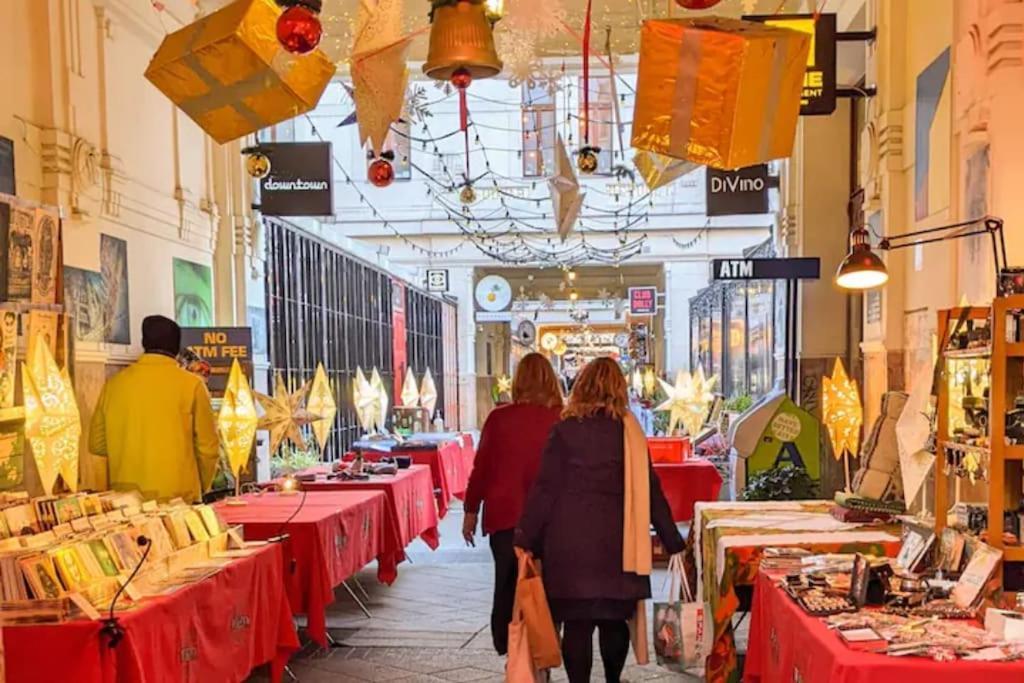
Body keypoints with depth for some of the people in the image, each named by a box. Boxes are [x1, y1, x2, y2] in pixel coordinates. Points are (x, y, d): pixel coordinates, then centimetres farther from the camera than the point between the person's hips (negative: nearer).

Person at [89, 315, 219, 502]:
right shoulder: (191, 384, -4)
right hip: (178, 497, -3)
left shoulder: (114, 384, 4)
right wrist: (201, 488, 15)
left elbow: (97, 443, 13)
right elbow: (207, 447, -1)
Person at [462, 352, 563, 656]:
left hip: (505, 516, 0)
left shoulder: (499, 418, -5)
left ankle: (510, 654, 14)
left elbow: (481, 467, 1)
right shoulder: (562, 419, -8)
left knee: (507, 587, 13)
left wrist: (471, 511, 11)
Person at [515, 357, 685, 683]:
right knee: (614, 619, 16)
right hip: (615, 541, 2)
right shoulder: (630, 430, 1)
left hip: (569, 539, -2)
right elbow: (649, 490, 3)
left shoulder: (564, 429, -3)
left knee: (576, 622, 4)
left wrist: (525, 539, 1)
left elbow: (545, 489, -5)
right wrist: (672, 541, 11)